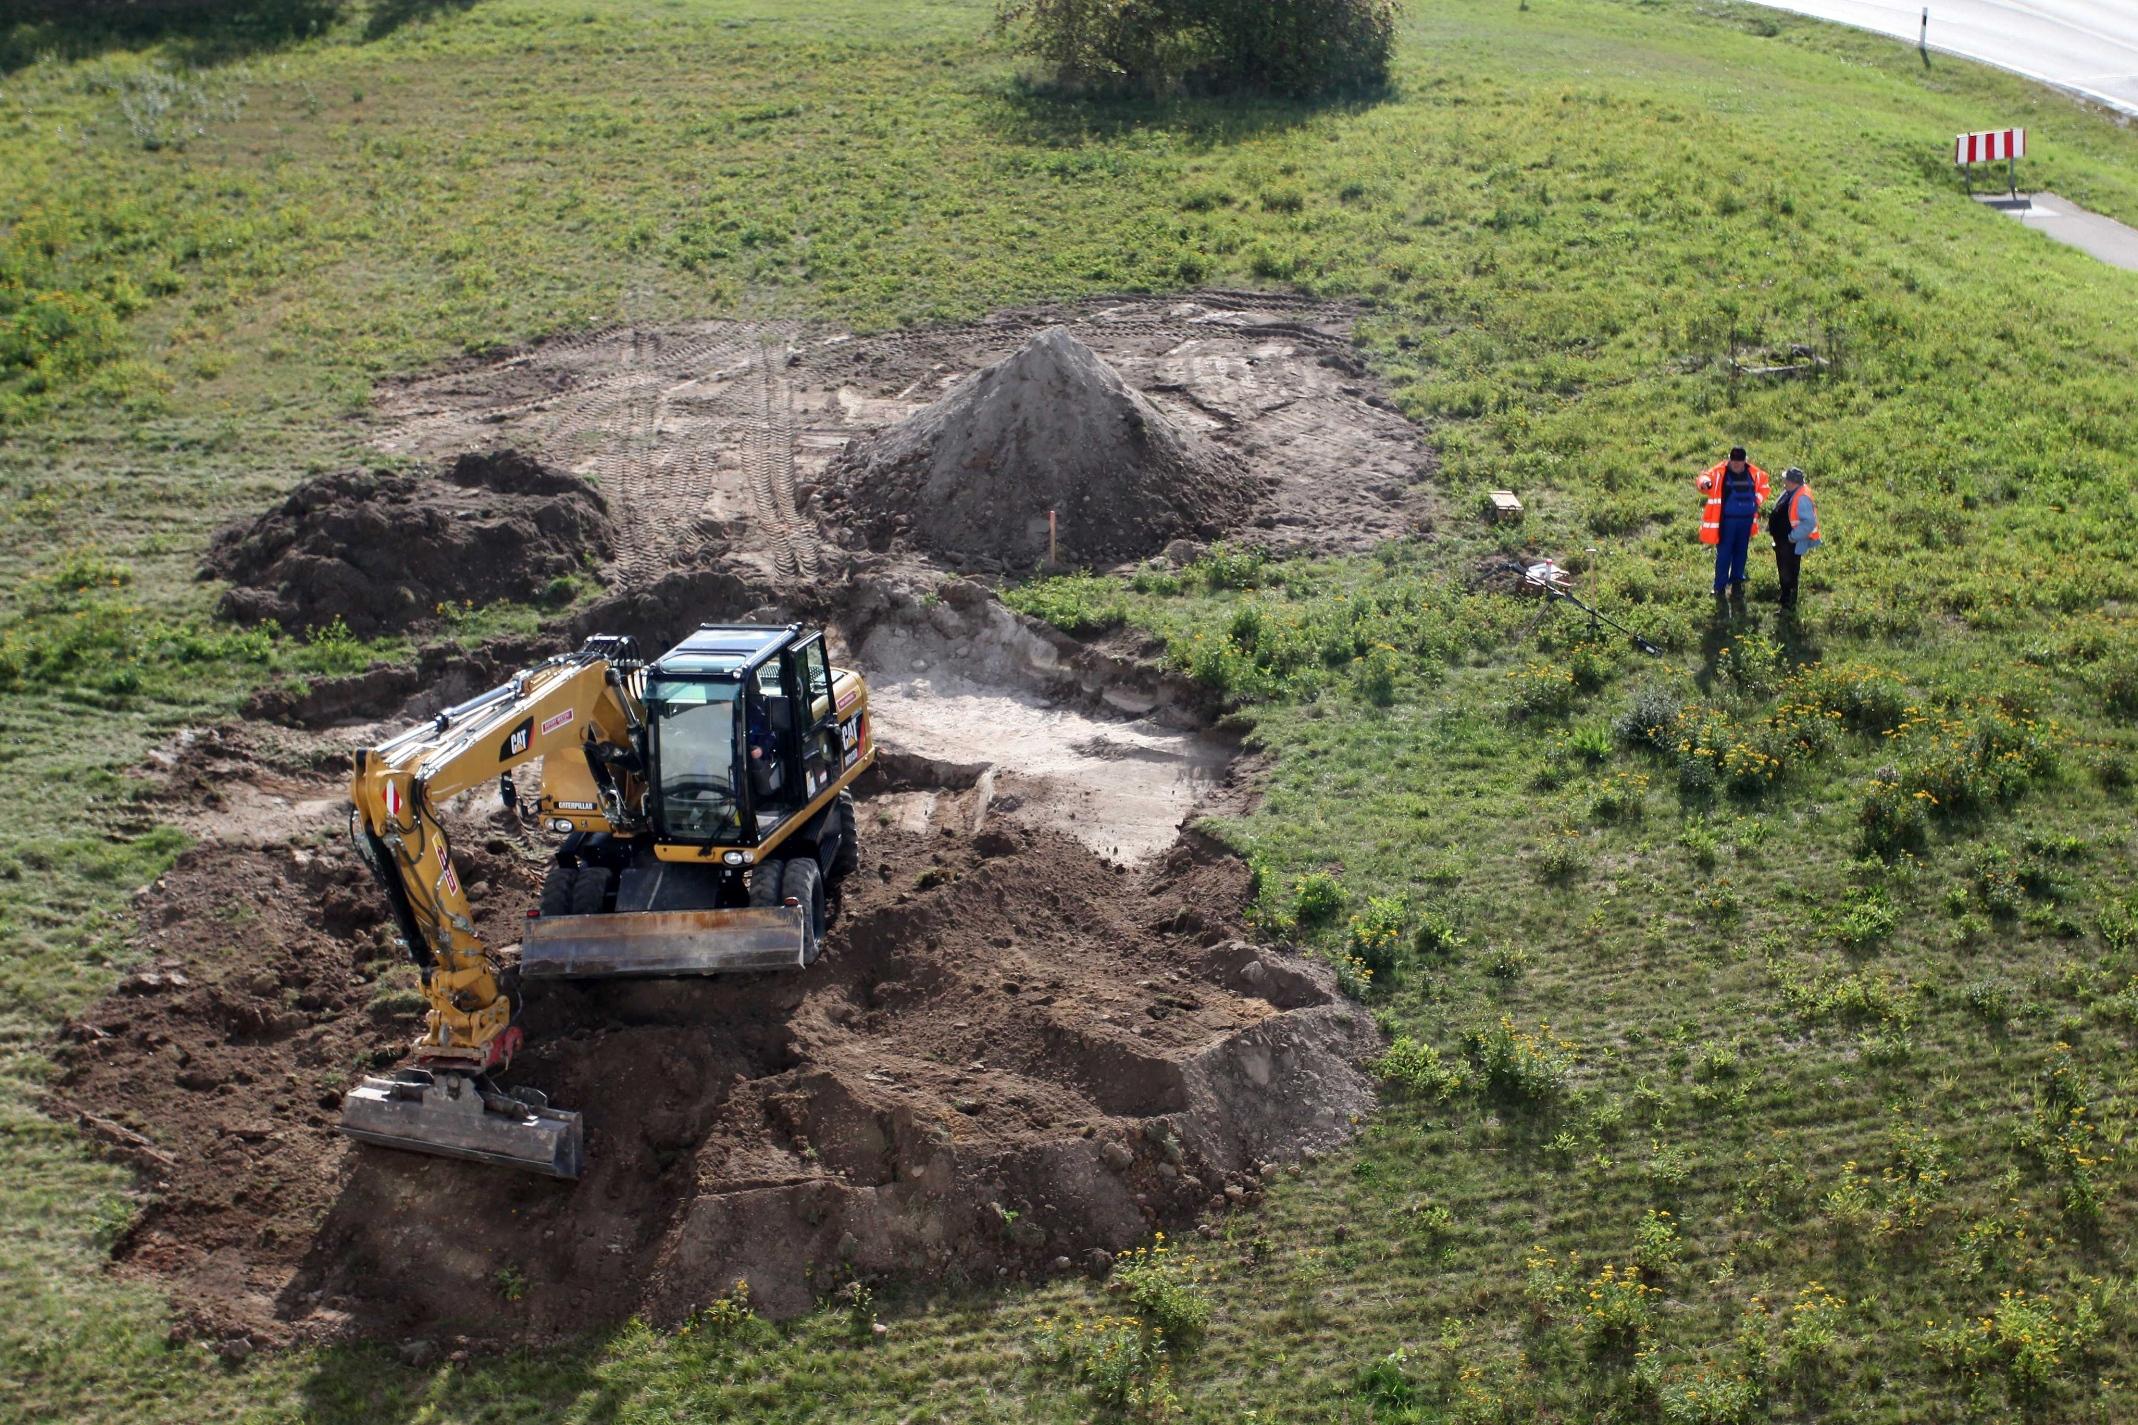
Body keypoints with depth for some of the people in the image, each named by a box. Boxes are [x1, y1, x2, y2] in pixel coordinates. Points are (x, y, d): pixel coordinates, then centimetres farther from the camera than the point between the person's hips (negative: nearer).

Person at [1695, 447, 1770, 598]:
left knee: (1741, 552, 14)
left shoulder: (1754, 473, 0)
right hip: (1727, 520, -4)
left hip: (1746, 519, 4)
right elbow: (1705, 477, -23)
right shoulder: (1720, 472, -12)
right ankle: (1720, 587, 8)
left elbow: (1763, 486, 16)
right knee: (1724, 554, -1)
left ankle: (1736, 583, 28)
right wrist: (1705, 482, -47)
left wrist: (1758, 500, 1)